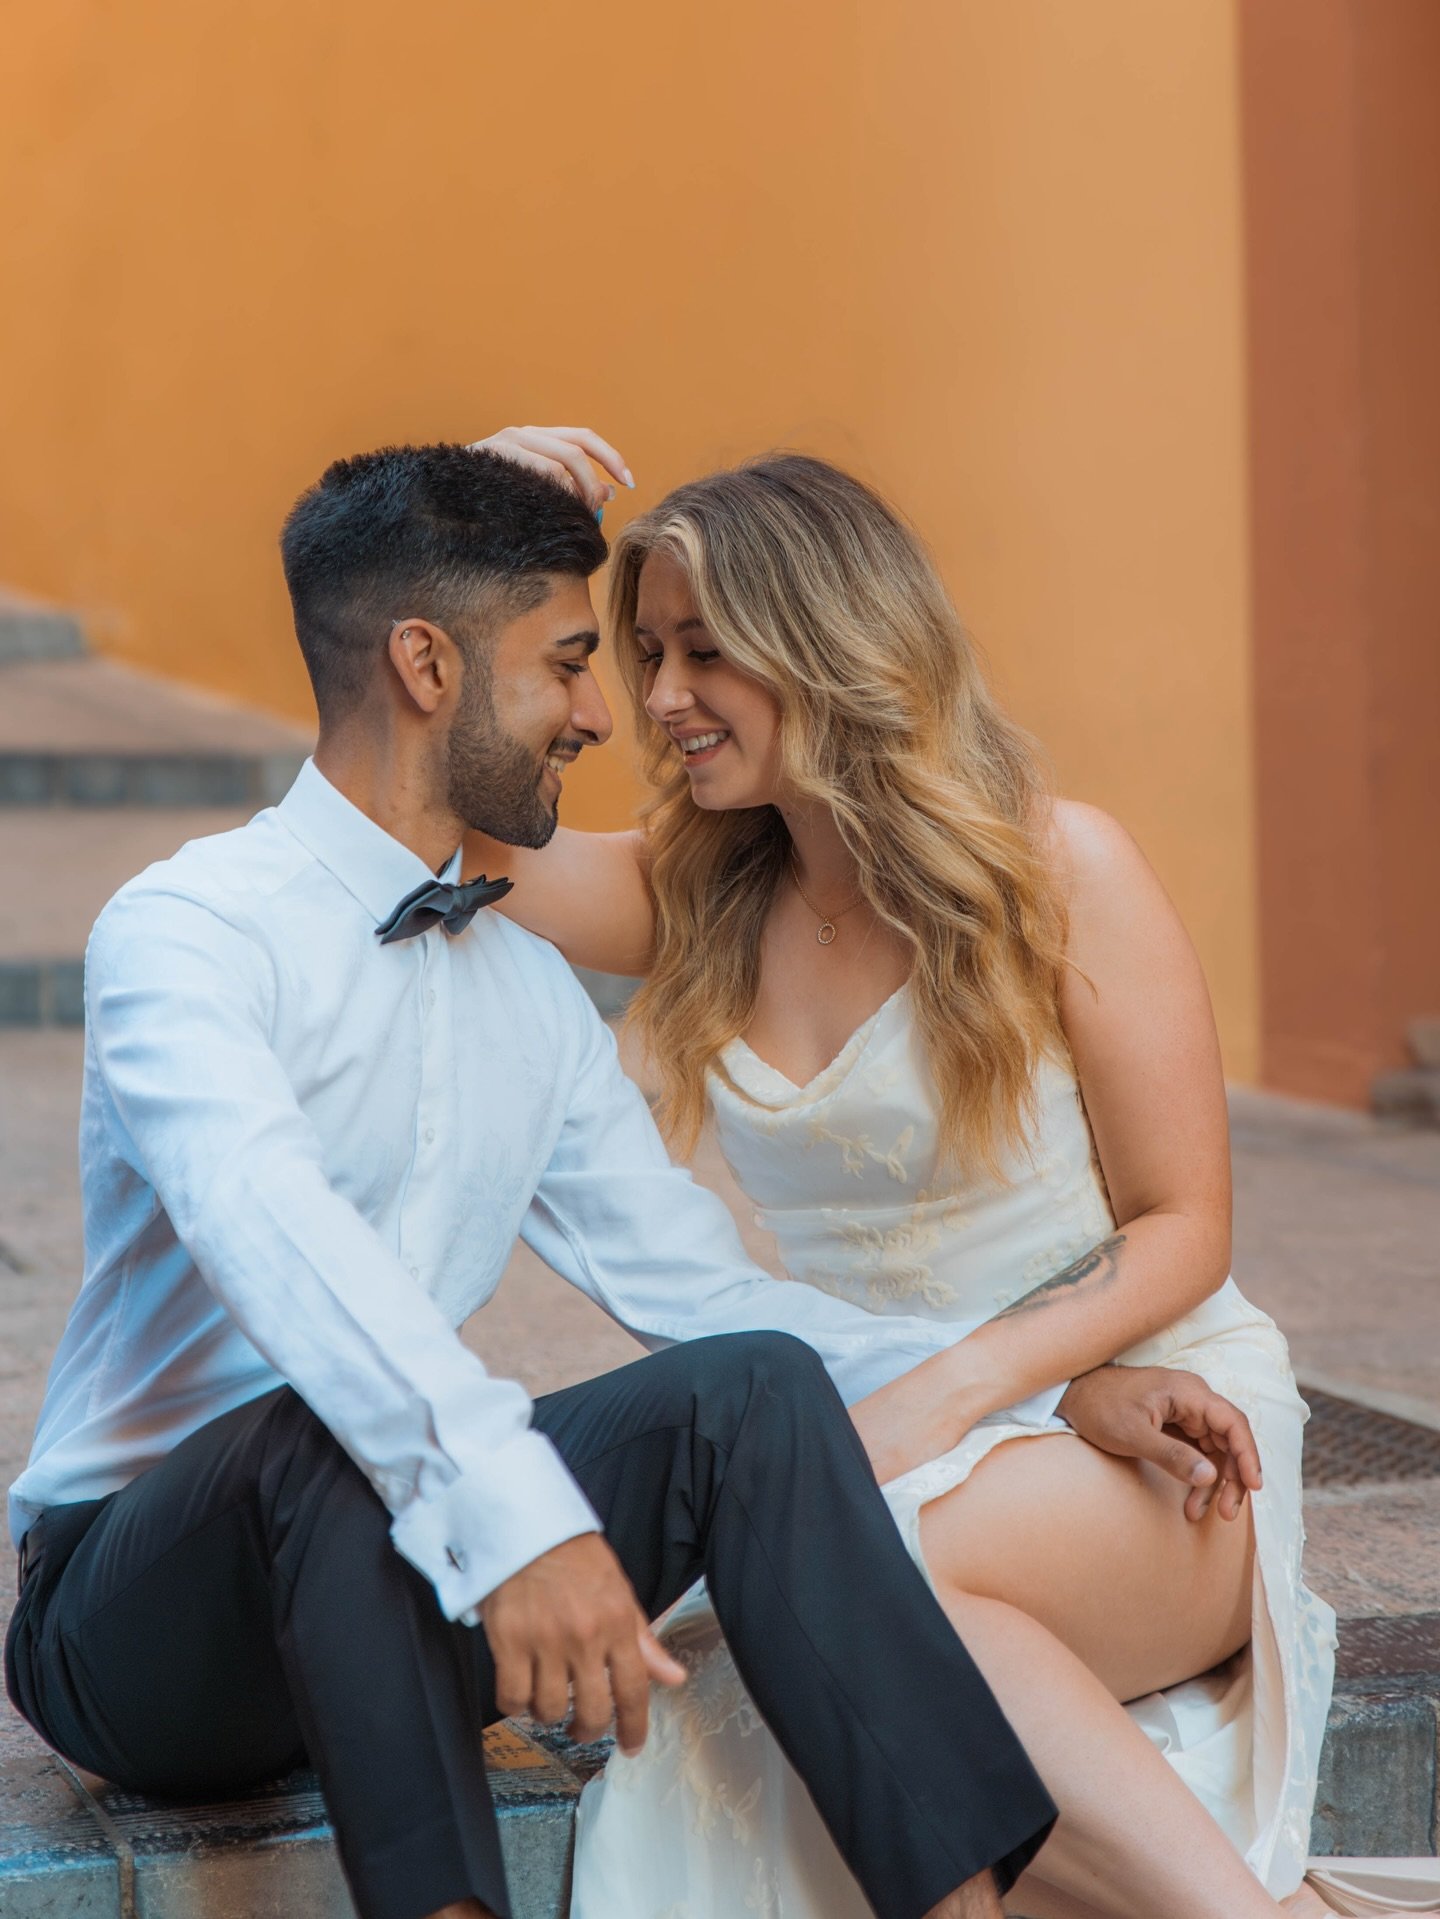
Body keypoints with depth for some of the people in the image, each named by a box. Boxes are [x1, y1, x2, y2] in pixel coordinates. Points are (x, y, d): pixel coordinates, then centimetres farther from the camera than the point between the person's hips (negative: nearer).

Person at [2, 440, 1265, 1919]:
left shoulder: (531, 994, 13)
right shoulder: (187, 928, -13)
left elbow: (700, 1291, 14)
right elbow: (267, 1221, -33)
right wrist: (508, 1501, -49)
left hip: (397, 1578, 6)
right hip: (131, 1614, -6)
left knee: (752, 1382, -18)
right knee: (326, 1430, -38)